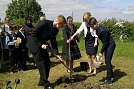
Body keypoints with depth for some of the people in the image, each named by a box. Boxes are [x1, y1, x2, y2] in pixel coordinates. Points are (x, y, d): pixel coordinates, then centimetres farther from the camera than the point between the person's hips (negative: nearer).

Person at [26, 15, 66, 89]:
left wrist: (56, 55, -3)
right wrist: (40, 44, -23)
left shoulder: (56, 30, -2)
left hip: (43, 45, 8)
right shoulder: (44, 23, -24)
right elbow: (34, 34, -21)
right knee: (41, 63, -9)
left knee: (47, 63, 5)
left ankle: (42, 81, 19)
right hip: (35, 44, -8)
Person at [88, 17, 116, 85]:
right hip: (107, 45, 10)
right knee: (107, 61, 18)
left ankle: (108, 79, -5)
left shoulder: (102, 31, -29)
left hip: (110, 45, -10)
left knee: (107, 61, -11)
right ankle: (111, 74, 37)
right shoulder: (97, 29, 0)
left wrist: (101, 52, -16)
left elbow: (105, 43, -23)